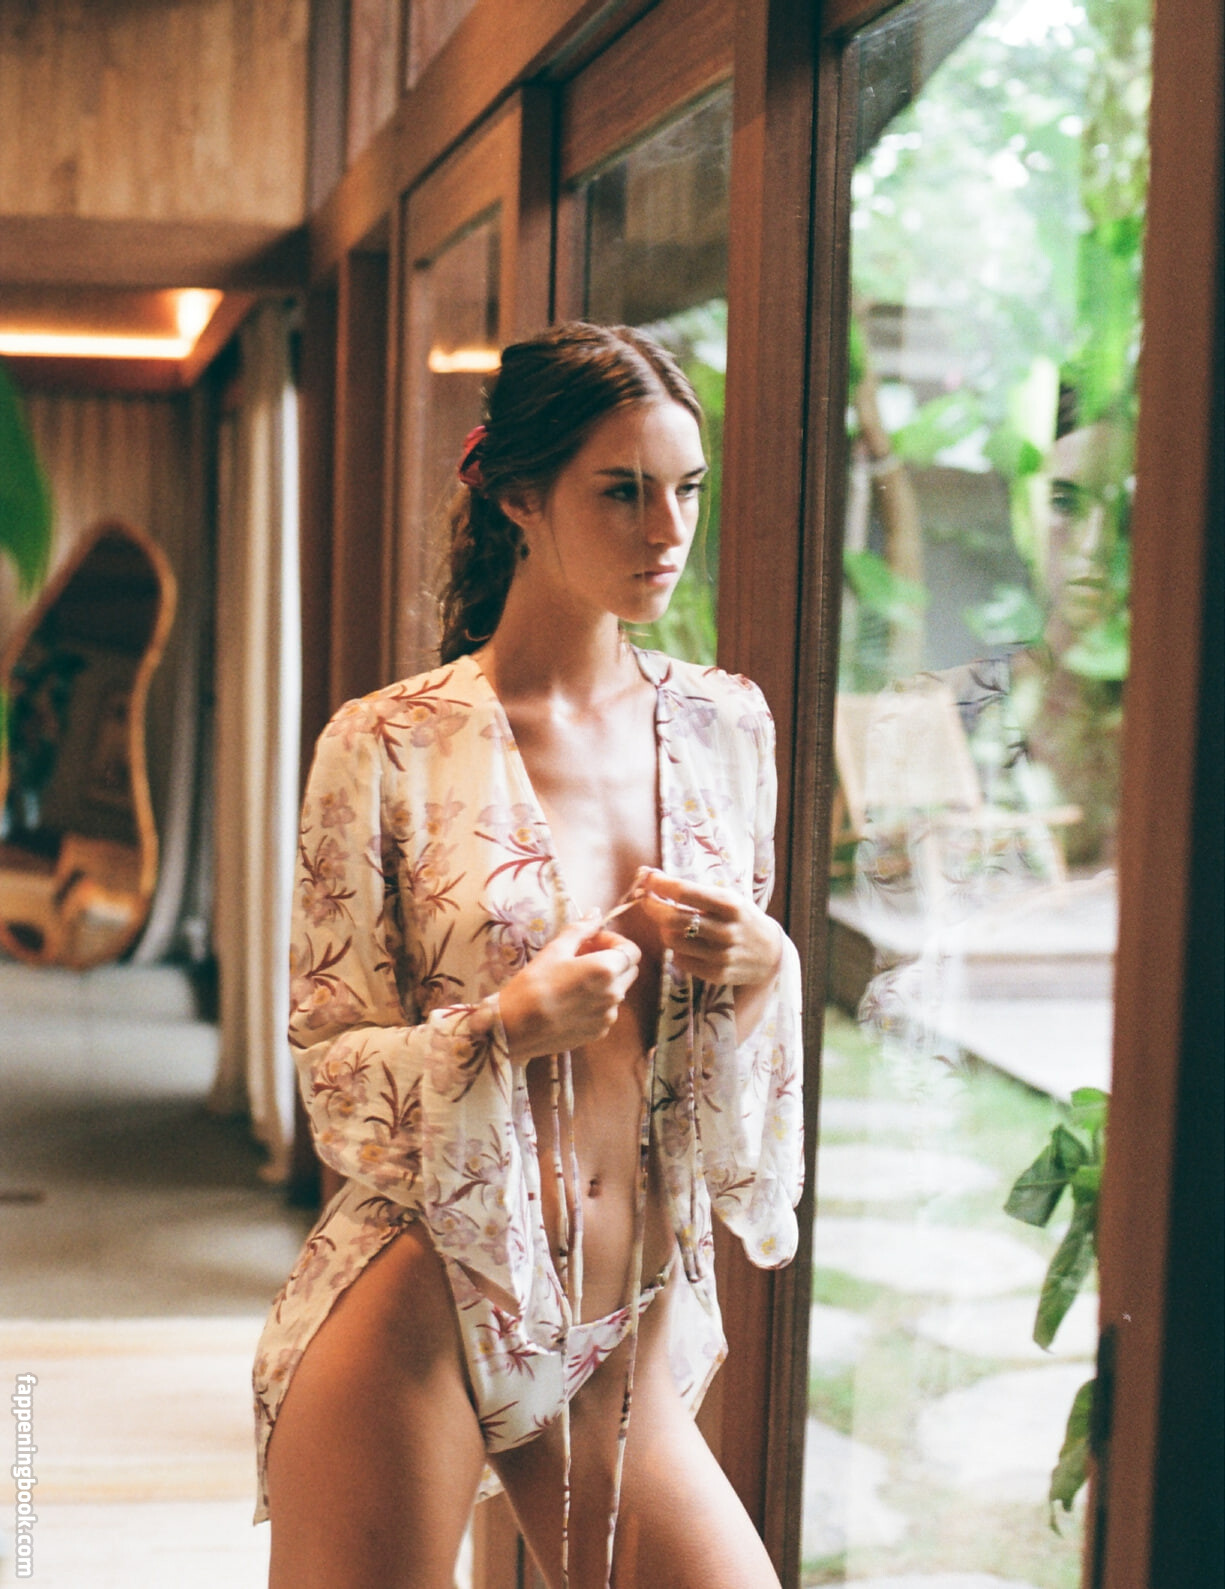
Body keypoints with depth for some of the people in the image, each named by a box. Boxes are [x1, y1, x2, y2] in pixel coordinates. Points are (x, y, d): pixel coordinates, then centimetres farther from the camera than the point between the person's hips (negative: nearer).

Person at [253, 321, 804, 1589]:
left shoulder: (725, 726, 6)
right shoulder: (390, 747, -8)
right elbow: (333, 1073, -6)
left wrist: (760, 963, -7)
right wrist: (513, 1024, -24)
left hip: (621, 1339, 5)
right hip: (416, 1316, -4)